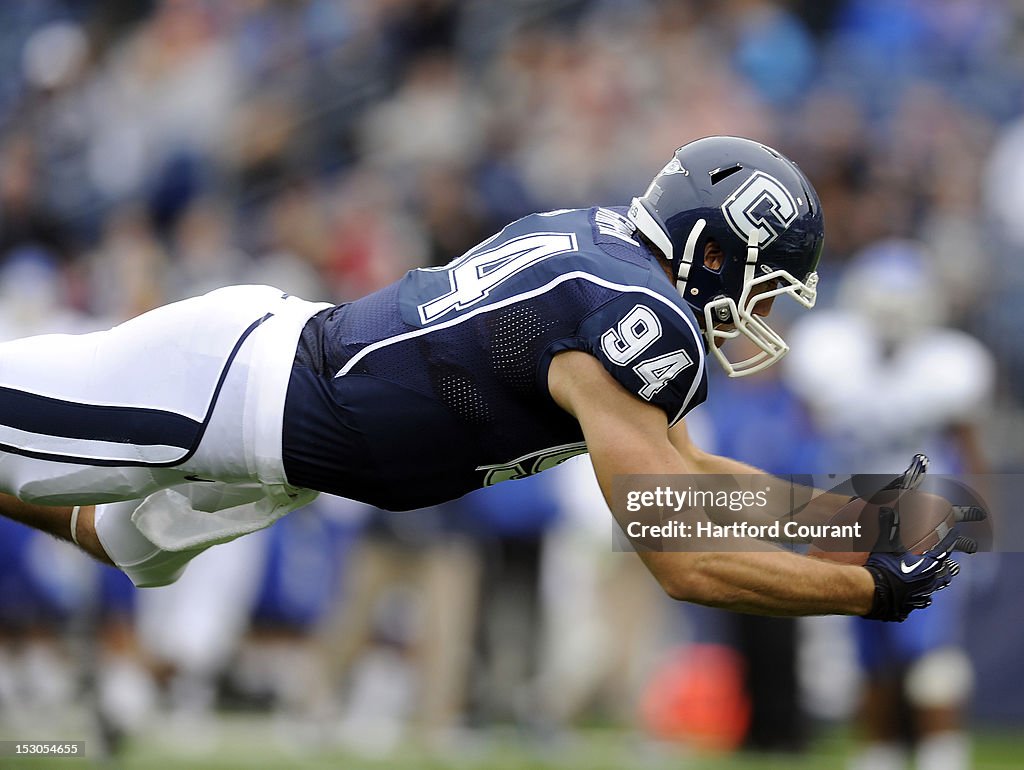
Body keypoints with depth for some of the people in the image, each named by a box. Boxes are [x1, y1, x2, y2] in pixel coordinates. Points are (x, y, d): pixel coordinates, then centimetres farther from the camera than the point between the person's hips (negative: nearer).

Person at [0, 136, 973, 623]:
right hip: (219, 396, -9)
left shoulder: (604, 240, 2)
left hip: (273, 344, 9)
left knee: (122, 536, 31)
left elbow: (674, 466, 15)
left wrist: (833, 507, 7)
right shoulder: (633, 320, -27)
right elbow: (687, 564, -28)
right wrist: (871, 588, -21)